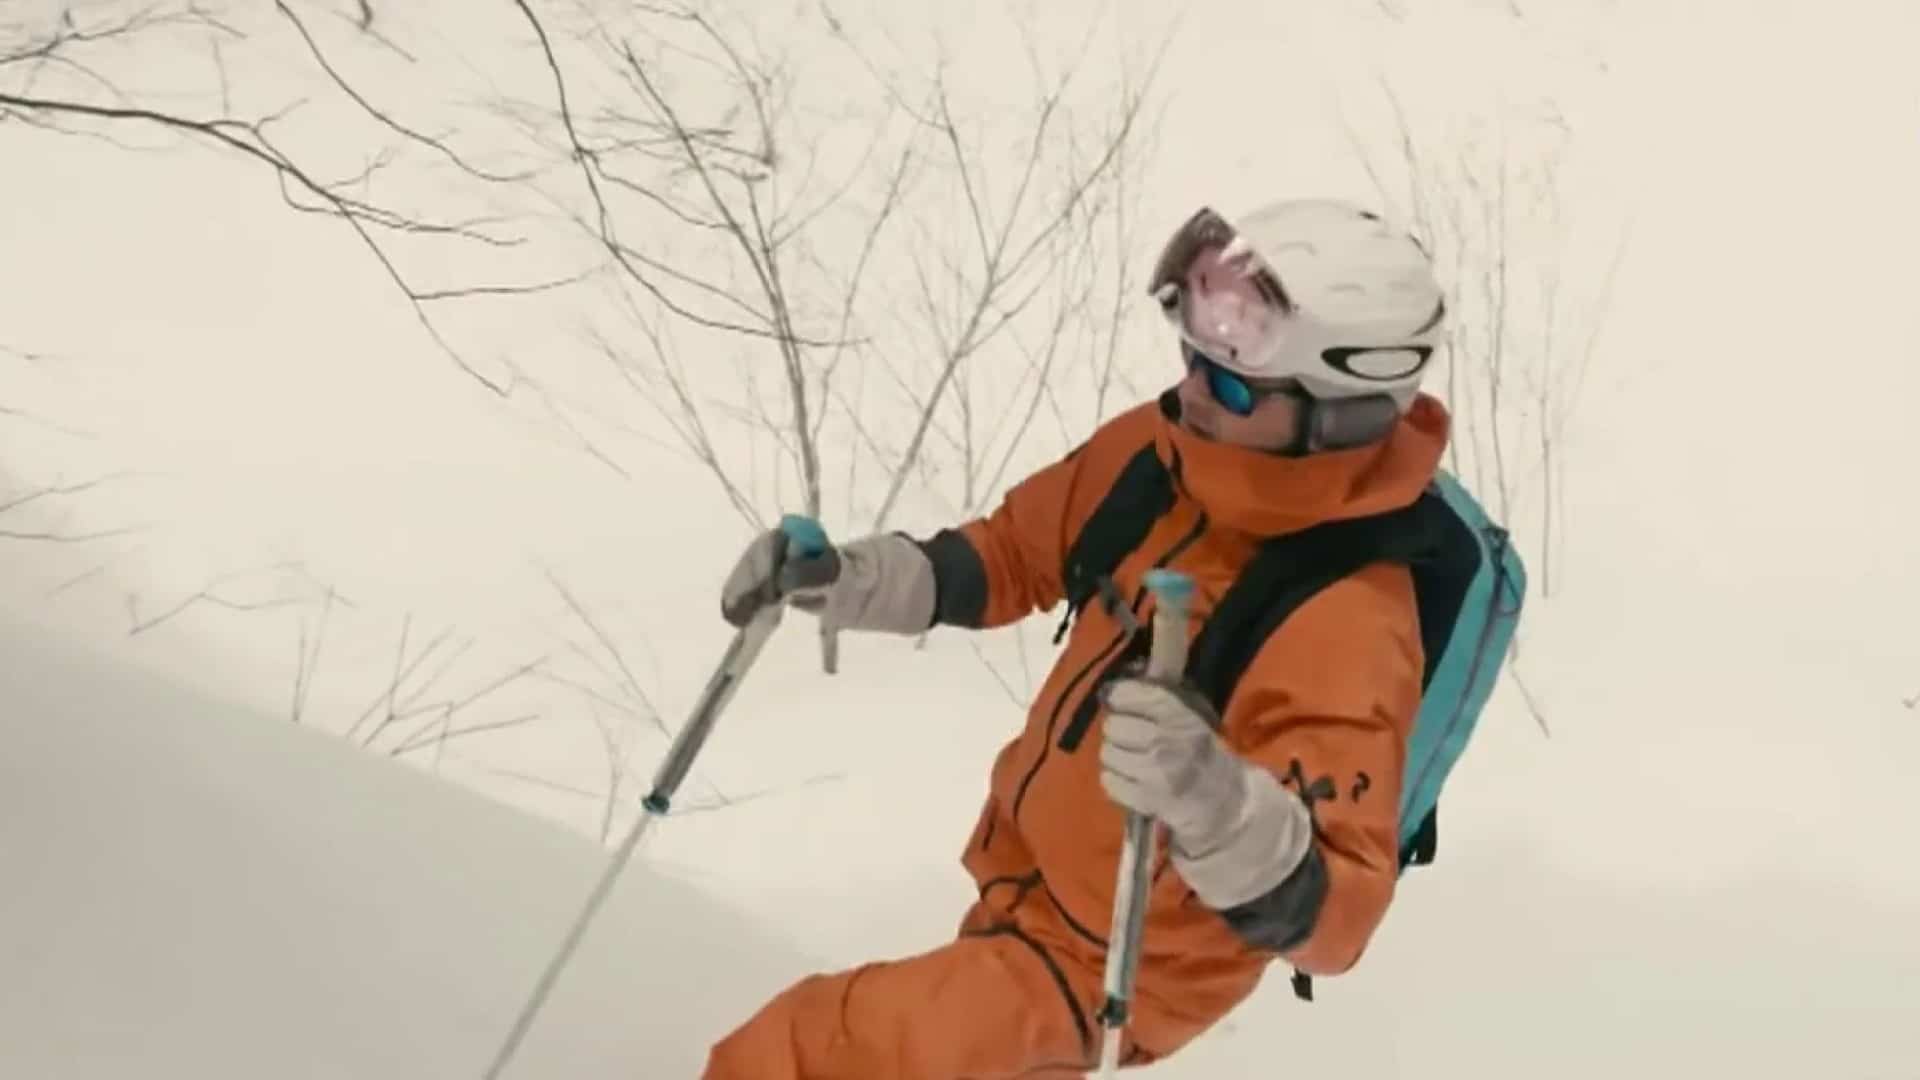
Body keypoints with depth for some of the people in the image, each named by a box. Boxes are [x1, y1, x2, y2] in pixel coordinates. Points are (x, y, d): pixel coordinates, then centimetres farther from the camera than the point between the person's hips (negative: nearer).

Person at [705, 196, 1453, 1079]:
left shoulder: (1347, 629, -35)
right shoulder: (1156, 450, -14)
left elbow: (1330, 918, -38)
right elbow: (1018, 553, 3)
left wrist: (1224, 814, -58)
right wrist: (852, 578, -12)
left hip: (1118, 963, -7)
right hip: (1023, 878, 8)